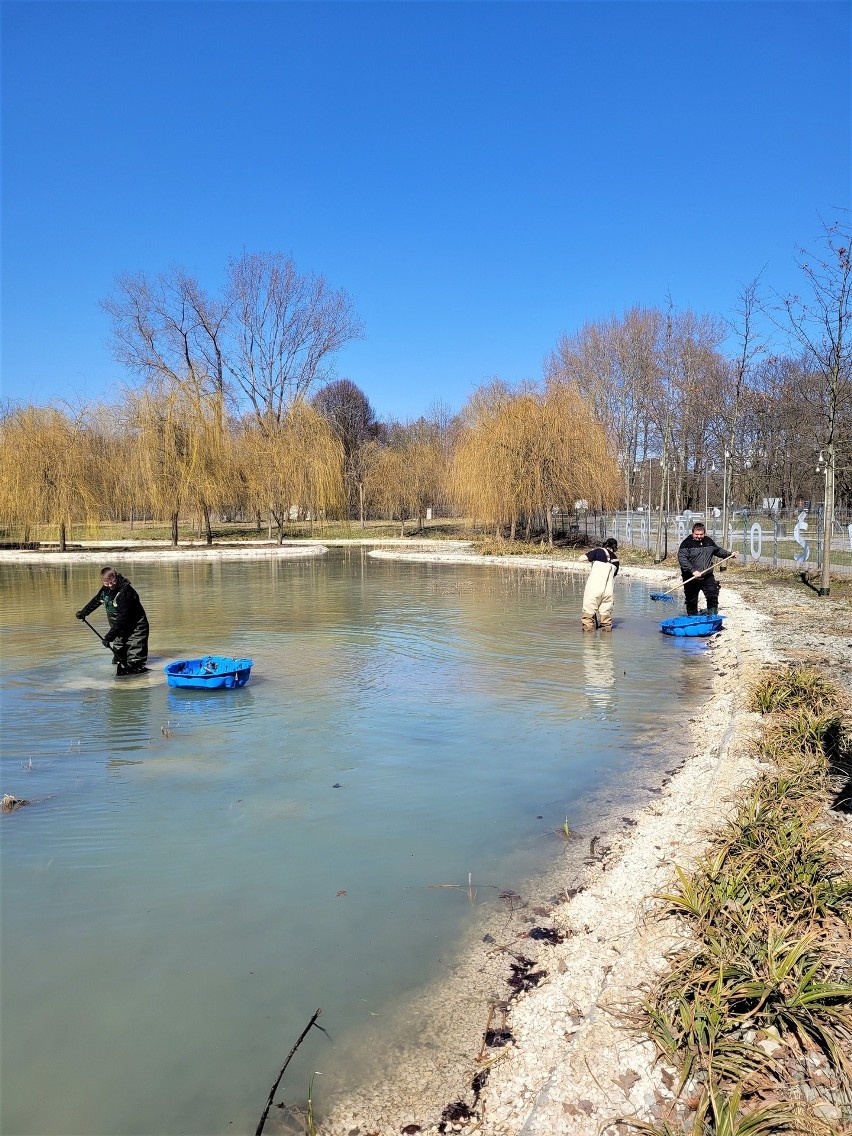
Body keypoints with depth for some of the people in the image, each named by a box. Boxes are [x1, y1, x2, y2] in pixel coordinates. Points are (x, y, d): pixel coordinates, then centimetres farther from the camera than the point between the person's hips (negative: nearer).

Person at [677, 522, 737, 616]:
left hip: (707, 576, 4)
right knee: (691, 601, 5)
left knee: (713, 596, -9)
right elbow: (682, 559, -22)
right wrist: (693, 571, -30)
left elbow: (718, 550, 28)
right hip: (691, 578, -3)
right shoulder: (686, 543, -10)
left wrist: (729, 554, 17)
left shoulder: (709, 541, 8)